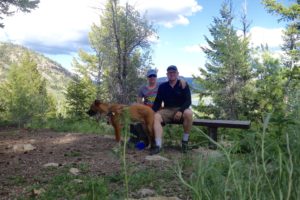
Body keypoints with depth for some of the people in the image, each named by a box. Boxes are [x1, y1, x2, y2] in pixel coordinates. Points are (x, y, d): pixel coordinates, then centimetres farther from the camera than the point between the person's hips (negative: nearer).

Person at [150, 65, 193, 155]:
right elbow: (157, 102, 9)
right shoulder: (162, 86, 11)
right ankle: (158, 145, -36)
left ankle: (185, 140, -17)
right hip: (167, 111, 2)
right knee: (156, 117, -28)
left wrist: (180, 111, -22)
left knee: (188, 113, -35)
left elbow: (188, 101, -4)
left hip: (181, 109, -2)